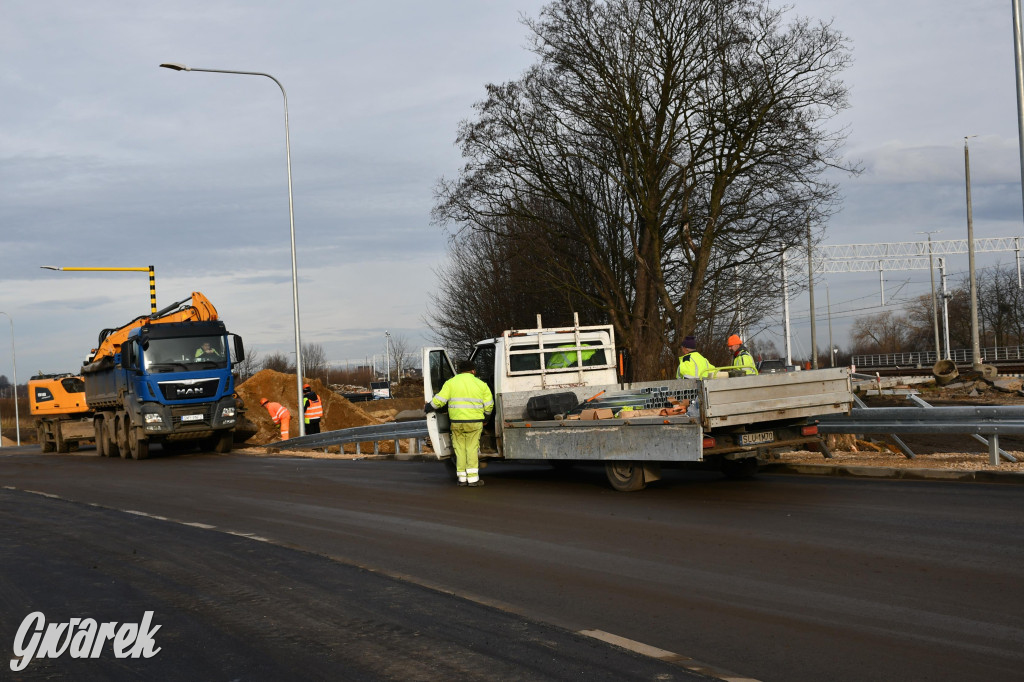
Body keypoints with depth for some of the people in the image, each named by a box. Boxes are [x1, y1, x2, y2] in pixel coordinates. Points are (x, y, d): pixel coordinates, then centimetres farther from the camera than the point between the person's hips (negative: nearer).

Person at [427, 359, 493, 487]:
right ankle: (473, 478, 1)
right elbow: (489, 405, 5)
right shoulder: (481, 384, 5)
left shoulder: (450, 383, 3)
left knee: (459, 449, 10)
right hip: (475, 422, -1)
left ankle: (462, 478, 12)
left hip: (456, 422, 1)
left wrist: (427, 407, 13)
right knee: (472, 449, 4)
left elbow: (439, 400, -4)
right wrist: (484, 417, 23)